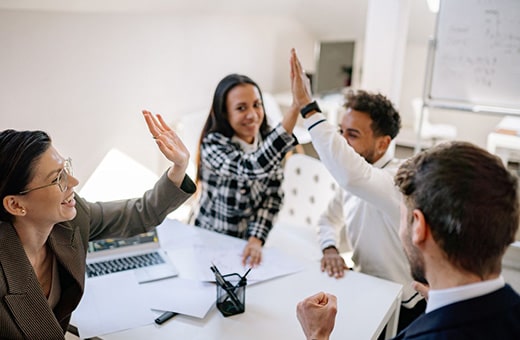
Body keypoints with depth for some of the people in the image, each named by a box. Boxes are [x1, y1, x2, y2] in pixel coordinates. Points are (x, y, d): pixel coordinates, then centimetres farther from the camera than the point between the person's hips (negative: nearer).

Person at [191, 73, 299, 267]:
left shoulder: (268, 141, -4)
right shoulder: (213, 144, -19)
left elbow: (273, 196, -3)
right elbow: (255, 167, -36)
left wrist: (256, 240, -18)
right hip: (209, 241, -3)